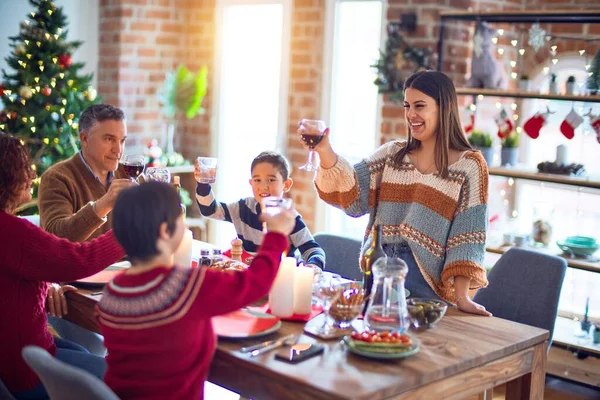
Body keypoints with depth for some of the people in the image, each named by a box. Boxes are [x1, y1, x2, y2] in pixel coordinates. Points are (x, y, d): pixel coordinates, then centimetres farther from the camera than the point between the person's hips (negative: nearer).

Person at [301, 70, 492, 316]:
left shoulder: (469, 165, -5)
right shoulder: (392, 154, 7)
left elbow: (467, 235, -10)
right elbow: (352, 196, -4)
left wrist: (461, 296, -18)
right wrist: (324, 151, -19)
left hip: (426, 281, -4)